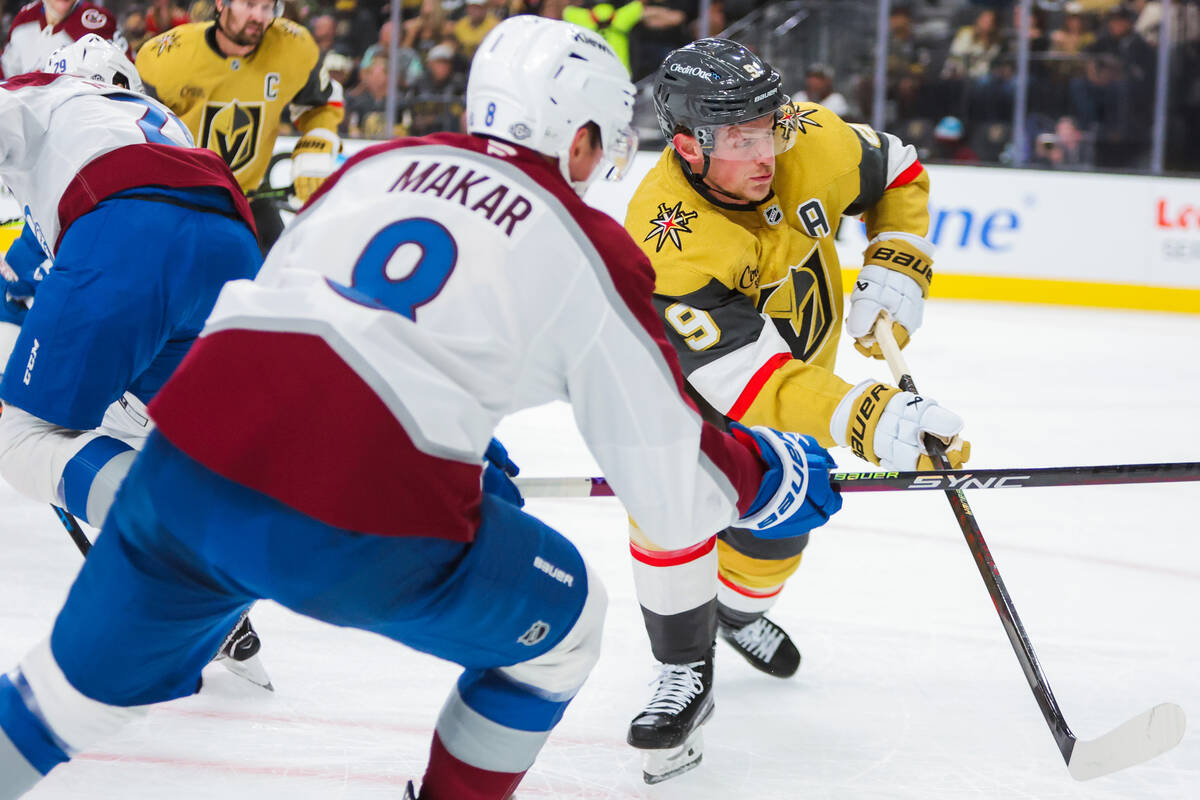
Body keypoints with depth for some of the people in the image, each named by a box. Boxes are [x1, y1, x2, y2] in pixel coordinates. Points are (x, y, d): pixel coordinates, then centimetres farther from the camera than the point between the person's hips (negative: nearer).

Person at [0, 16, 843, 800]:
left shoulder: (379, 163, 21)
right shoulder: (591, 252, 7)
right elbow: (672, 490, 6)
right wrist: (772, 473, 27)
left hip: (183, 469, 5)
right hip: (356, 535, -5)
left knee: (97, 669, 28)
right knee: (560, 618, 22)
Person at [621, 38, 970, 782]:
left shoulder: (812, 142, -29)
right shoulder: (668, 241, -43)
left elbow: (899, 173, -5)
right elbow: (746, 379, -48)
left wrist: (896, 268, -19)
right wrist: (866, 420, -59)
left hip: (801, 349, 5)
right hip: (686, 370, -4)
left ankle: (739, 609, 43)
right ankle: (686, 672, -8)